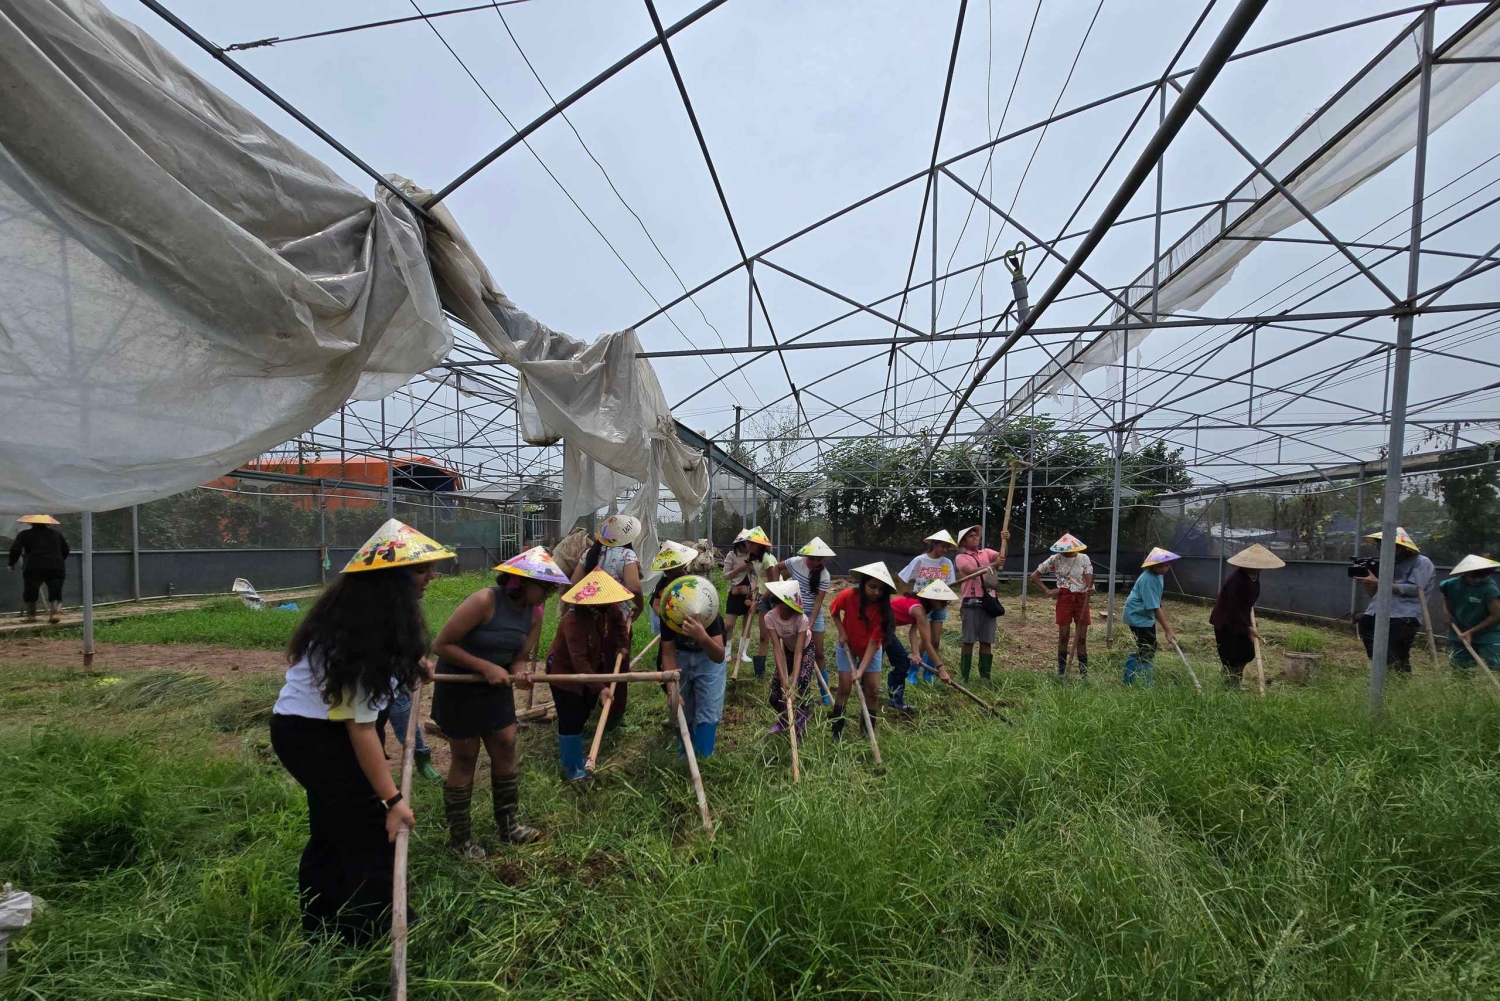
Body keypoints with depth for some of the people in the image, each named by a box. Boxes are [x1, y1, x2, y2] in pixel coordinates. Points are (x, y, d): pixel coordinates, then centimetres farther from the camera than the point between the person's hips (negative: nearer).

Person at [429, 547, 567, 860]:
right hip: (460, 688, -6)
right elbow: (441, 645, -24)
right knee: (465, 759, 6)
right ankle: (459, 838, 26)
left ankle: (508, 825, 29)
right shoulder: (484, 601, -28)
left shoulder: (533, 611, -7)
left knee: (506, 750, 10)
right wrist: (486, 667, -28)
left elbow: (520, 656, 0)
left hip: (497, 688, 6)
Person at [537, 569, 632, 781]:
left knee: (583, 714, 18)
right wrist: (600, 688, -42)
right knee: (572, 720, -6)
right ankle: (572, 768, 12)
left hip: (591, 670, 8)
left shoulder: (611, 609, -14)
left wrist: (623, 646, -2)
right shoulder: (574, 620, -37)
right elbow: (579, 660, -40)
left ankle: (568, 754, 42)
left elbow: (620, 624, 11)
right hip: (565, 671, -8)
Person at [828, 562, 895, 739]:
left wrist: (861, 670, -34)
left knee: (873, 690, -3)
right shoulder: (848, 596, -30)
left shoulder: (883, 608, -29)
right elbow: (833, 610, -6)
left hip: (870, 650, 1)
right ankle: (836, 733, 7)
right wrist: (841, 632, -17)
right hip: (847, 646, -1)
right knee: (845, 688, -5)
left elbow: (873, 642, -28)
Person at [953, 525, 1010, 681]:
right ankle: (964, 677, 9)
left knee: (986, 641, 9)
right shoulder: (961, 557, -1)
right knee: (968, 641, 1)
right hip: (971, 603, -4)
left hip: (988, 601, 4)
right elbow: (972, 571, -19)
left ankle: (985, 676, 18)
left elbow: (1002, 556, -6)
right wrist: (993, 565, -32)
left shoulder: (986, 552, 12)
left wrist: (1006, 542, -23)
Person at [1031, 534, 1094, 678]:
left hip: (1081, 599, 1)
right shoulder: (1055, 559, -4)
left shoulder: (1084, 559, -2)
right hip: (1064, 599, -1)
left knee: (1082, 638, 4)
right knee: (1063, 636, 2)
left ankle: (1083, 673, 11)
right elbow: (1034, 575, 0)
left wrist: (1090, 590, -30)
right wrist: (1048, 591, -7)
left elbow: (1089, 583, -8)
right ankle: (1061, 671, 12)